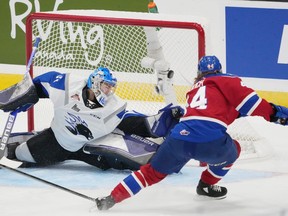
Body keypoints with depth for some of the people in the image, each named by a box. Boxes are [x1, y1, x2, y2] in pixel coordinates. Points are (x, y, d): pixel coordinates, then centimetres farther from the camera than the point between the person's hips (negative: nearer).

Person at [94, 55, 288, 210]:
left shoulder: (196, 88, 35)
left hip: (179, 137, 5)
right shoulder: (226, 81, 16)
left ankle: (111, 199, 8)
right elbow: (248, 101, 1)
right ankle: (207, 185, 32)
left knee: (152, 172, 19)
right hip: (210, 141, -5)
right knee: (232, 151, 29)